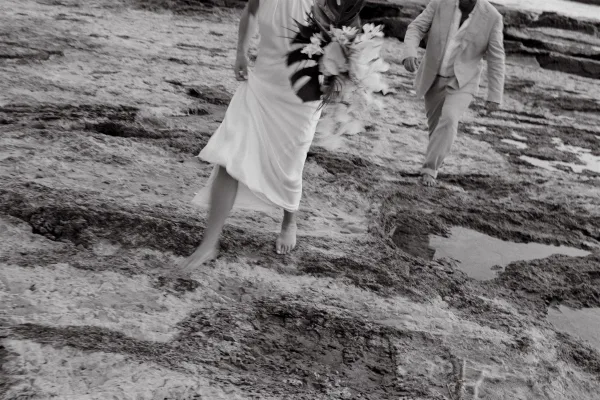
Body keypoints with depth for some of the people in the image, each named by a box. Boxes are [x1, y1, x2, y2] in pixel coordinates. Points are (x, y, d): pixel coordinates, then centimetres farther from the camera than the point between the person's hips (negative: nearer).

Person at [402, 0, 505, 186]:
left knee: (448, 120, -25)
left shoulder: (492, 17, -13)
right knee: (436, 123, 15)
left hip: (462, 82, -2)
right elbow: (416, 28, -11)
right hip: (434, 77, 3)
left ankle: (430, 169, -12)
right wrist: (409, 54, -31)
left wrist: (495, 96, -11)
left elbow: (496, 58, -9)